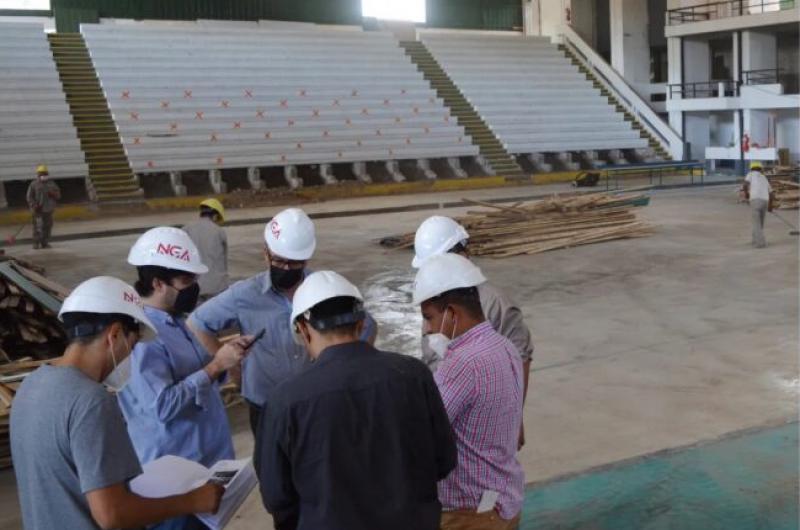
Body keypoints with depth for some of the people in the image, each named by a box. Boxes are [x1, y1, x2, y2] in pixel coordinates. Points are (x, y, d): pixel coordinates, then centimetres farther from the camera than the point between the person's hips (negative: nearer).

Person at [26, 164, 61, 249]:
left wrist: (53, 193, -7)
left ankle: (45, 243, 11)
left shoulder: (51, 184, 15)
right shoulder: (33, 184, 3)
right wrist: (34, 206, -11)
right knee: (38, 227, -10)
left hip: (48, 210, 4)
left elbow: (58, 195, 15)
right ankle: (36, 243, -8)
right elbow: (29, 197, 2)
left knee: (47, 227, 3)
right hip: (38, 210, -4)